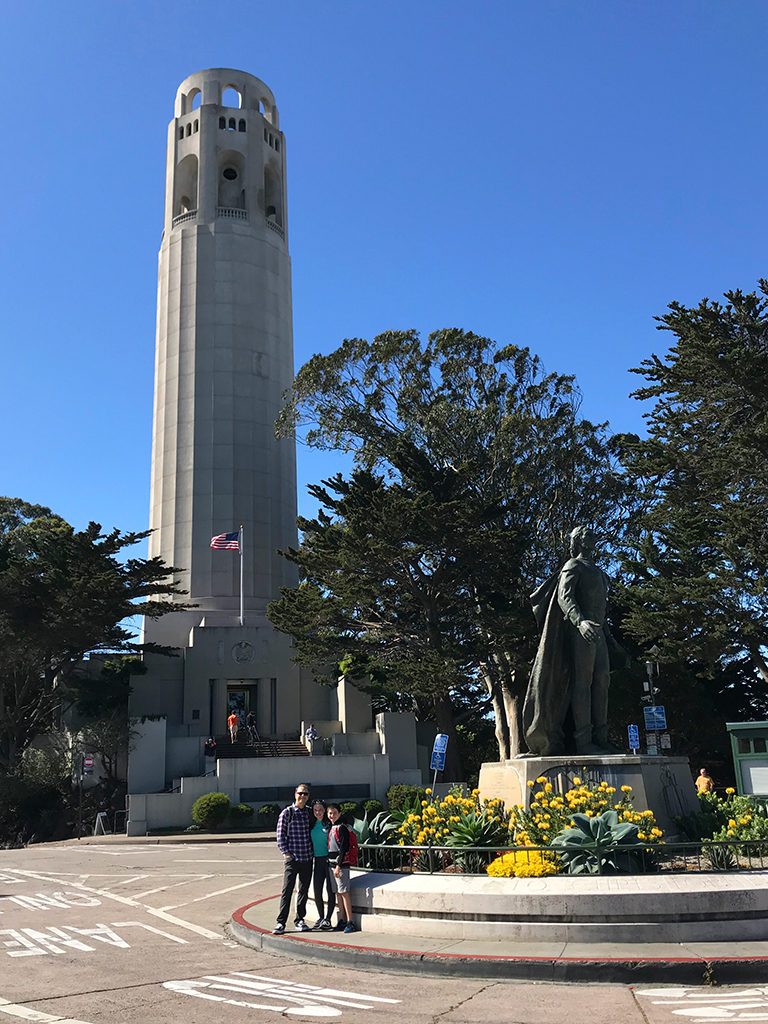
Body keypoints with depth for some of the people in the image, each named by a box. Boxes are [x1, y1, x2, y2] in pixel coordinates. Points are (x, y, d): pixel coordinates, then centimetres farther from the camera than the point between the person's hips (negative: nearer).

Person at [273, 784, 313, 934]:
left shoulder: (310, 812, 9)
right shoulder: (287, 813, -2)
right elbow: (280, 835, -2)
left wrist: (312, 850, 11)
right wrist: (286, 852, -8)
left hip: (307, 859, 4)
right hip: (292, 858, -4)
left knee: (304, 891, 9)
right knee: (287, 891, -5)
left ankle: (299, 919, 20)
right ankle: (281, 923, 0)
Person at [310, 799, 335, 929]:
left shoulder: (330, 824, -5)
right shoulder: (312, 824, 10)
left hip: (329, 859, -5)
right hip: (318, 860, 5)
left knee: (330, 890, -4)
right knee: (317, 891, 4)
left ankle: (328, 919, 3)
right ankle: (321, 918, 19)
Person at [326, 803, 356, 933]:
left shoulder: (342, 828, -10)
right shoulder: (331, 828, 14)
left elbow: (344, 848, -15)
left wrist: (338, 866, -19)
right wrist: (331, 864, 14)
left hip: (341, 864, -8)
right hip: (332, 864, 8)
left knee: (344, 892, -8)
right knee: (338, 893, 10)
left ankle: (350, 922, -6)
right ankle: (342, 921, 16)